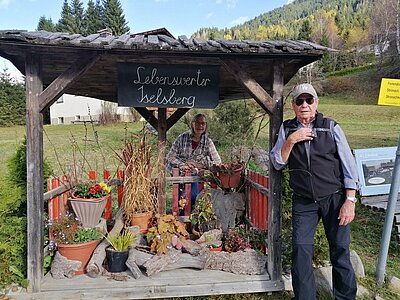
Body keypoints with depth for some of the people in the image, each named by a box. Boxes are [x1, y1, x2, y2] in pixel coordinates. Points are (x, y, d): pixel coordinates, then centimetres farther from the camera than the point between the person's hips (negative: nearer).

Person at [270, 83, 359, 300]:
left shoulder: (331, 127, -2)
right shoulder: (287, 129, 4)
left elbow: (348, 164, -2)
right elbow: (277, 163, 1)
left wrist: (350, 200, -6)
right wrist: (291, 141, -14)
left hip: (334, 198, -1)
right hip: (303, 201, 2)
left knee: (340, 250, 5)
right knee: (301, 250, -1)